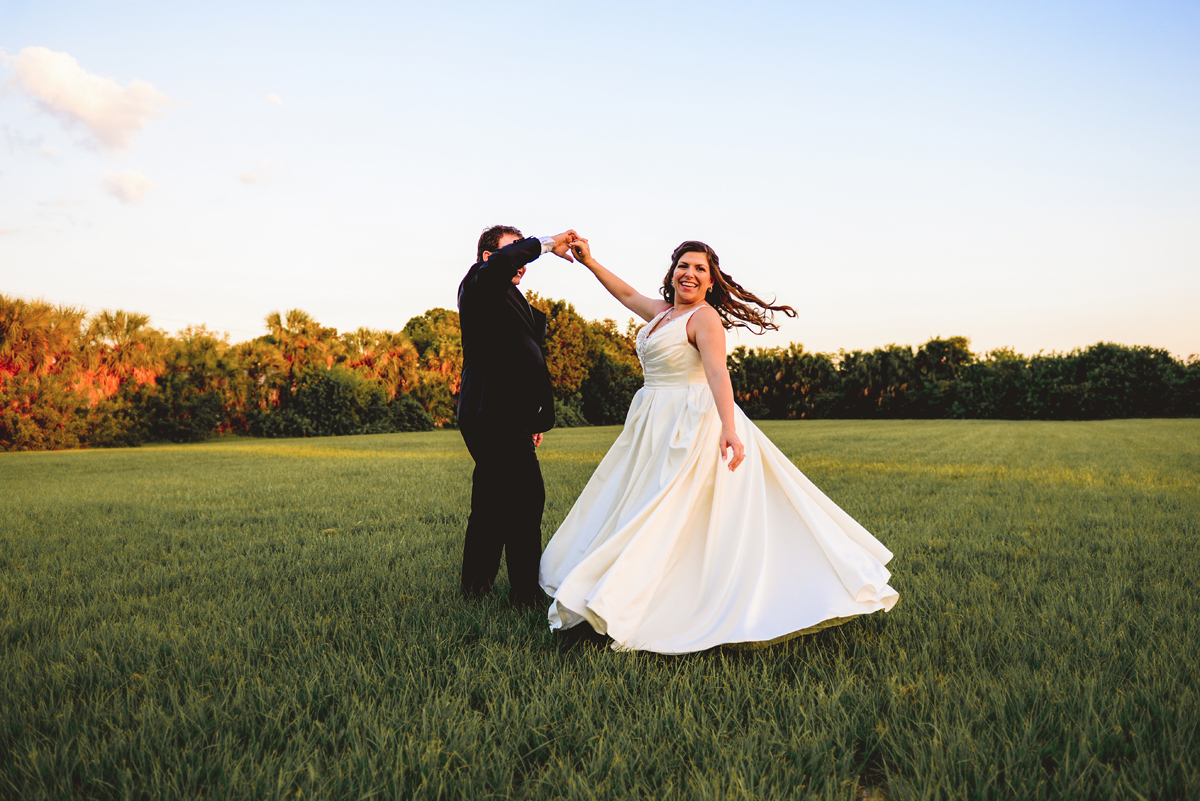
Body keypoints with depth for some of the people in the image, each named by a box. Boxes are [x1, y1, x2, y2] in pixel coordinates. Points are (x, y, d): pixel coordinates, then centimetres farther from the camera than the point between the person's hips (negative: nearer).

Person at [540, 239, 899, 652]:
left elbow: (718, 373, -25)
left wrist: (728, 427, -39)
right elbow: (628, 294, 30)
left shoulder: (705, 317, -12)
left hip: (692, 426, -9)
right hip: (656, 424, 9)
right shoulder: (662, 312, 13)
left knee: (665, 515, -9)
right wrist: (589, 261, 29)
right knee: (638, 507, 14)